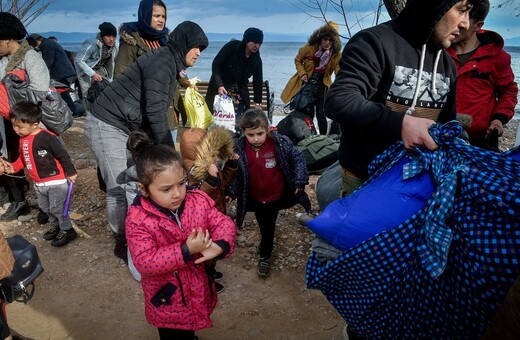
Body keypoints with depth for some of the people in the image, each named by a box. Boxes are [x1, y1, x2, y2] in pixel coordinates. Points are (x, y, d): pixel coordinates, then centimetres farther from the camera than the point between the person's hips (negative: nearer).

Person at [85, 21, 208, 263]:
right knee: (119, 189, -4)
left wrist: (162, 149, 13)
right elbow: (155, 111, -26)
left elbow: (157, 110, 15)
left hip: (128, 127, 10)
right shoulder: (162, 61, -19)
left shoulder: (170, 64, 12)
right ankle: (122, 243, 12)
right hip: (107, 125, -10)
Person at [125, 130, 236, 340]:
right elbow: (145, 263, -27)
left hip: (198, 290, 4)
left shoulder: (198, 201, -12)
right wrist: (186, 251, -34)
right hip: (168, 301, -4)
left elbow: (224, 224, -10)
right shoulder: (138, 219, -23)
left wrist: (218, 246, -32)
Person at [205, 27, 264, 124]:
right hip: (220, 88, -4)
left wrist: (258, 103, -3)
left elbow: (258, 81, 1)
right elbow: (216, 64, -14)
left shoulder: (256, 59, -3)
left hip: (240, 92, 4)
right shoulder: (232, 46, -14)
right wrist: (219, 85, -26)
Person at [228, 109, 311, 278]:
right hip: (255, 199, 1)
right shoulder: (239, 148, -17)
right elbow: (234, 172, -3)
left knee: (269, 227, 18)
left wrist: (299, 181, -13)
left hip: (276, 197, 0)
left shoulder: (280, 142, -22)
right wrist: (231, 191, -11)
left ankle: (264, 256, 42)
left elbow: (297, 158, -9)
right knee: (264, 228, 18)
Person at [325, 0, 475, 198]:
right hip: (364, 178, -6)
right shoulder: (375, 42, -16)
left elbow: (447, 121, 18)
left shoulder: (447, 64, 9)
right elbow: (338, 101, -28)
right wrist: (399, 123, -37)